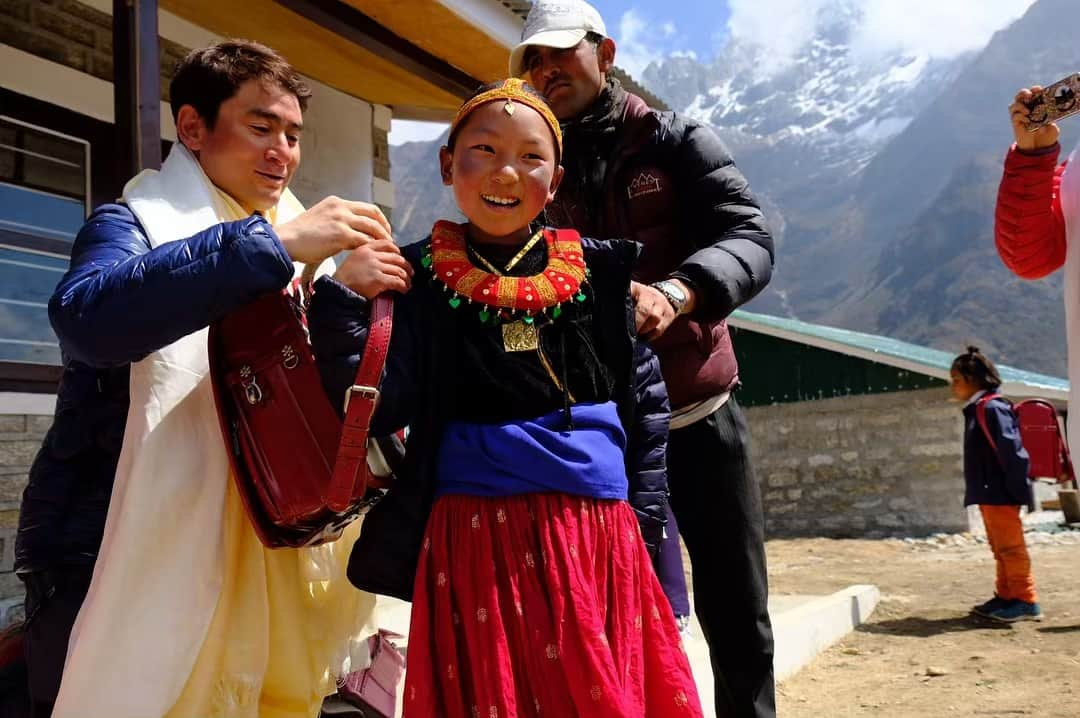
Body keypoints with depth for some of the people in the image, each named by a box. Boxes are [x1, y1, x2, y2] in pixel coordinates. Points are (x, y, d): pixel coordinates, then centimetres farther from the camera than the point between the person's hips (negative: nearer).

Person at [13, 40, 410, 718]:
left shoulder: (292, 246, 12)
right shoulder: (137, 223, -7)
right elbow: (86, 315, -31)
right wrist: (271, 244, -35)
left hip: (252, 560, 6)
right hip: (124, 561, -6)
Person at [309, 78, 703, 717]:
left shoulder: (597, 271, 5)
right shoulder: (419, 278, 0)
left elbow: (646, 403, 9)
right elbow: (376, 410, -8)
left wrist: (643, 521, 5)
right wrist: (344, 294, -19)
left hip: (600, 537, 2)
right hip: (479, 540, -2)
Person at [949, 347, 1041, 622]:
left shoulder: (991, 408, -15)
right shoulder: (977, 411, 16)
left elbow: (1012, 450, -21)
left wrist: (1017, 489, -20)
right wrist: (979, 491, 14)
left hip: (1000, 493, -10)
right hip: (989, 493, 10)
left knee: (1010, 547, -5)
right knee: (1000, 548, 15)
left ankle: (1026, 600, 0)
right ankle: (1006, 596, 22)